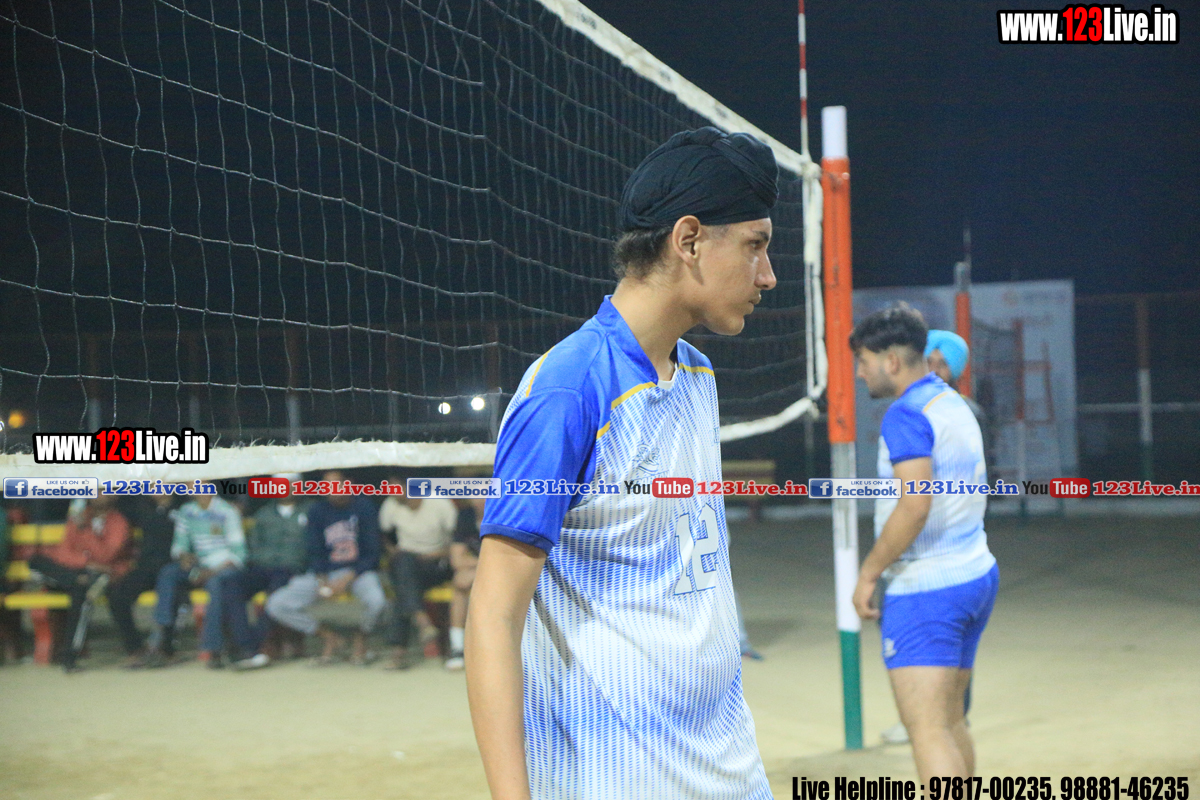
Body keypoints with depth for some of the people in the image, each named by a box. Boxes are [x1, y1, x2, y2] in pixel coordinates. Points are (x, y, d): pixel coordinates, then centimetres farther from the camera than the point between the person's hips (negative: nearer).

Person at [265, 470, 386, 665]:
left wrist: (347, 579, -19)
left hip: (359, 570, -3)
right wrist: (322, 581, -14)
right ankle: (330, 638, 3)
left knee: (376, 601, -39)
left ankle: (360, 639, -1)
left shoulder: (364, 508, -3)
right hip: (325, 572, 3)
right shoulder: (317, 510, 6)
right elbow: (315, 552, 6)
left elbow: (372, 552, -6)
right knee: (276, 605, -16)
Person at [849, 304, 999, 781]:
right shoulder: (955, 405, 14)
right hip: (976, 575, 10)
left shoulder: (906, 415, -15)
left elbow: (915, 506, -24)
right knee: (950, 721, 15)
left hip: (925, 589, -9)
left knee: (928, 729, -11)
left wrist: (869, 573, -16)